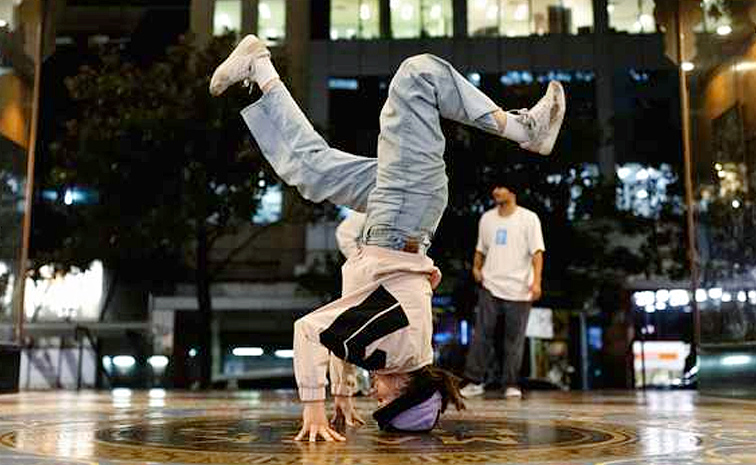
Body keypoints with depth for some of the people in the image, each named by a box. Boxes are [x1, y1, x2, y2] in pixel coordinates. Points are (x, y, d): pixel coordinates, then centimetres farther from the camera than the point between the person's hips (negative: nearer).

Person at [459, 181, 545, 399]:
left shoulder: (529, 218, -1)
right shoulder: (487, 218, 12)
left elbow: (537, 252, -7)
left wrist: (536, 281, -17)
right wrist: (476, 267, 4)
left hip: (518, 289, -3)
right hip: (489, 286, 3)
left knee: (514, 339, 3)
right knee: (482, 335, -2)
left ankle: (511, 384, 12)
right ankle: (475, 381, 3)